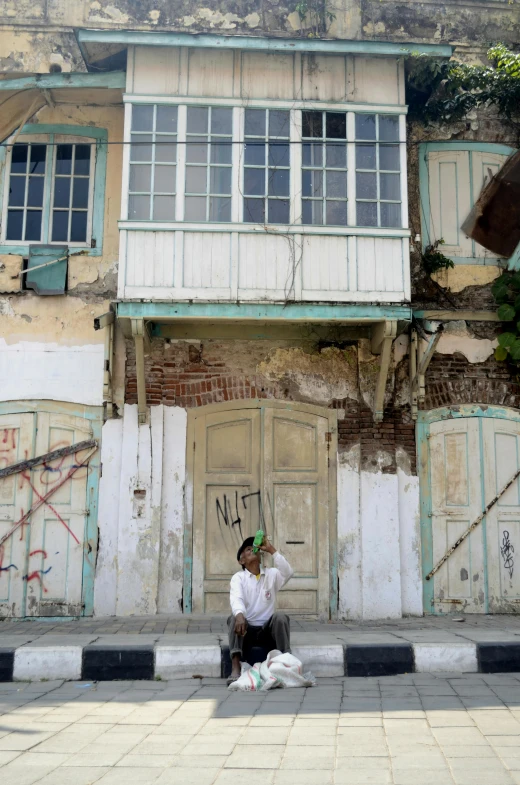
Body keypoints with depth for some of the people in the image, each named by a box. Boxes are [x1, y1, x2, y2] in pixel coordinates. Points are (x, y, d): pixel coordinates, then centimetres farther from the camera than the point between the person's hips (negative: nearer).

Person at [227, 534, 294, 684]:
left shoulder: (272, 574, 6)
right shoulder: (238, 577, 0)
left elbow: (288, 572, -17)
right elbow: (236, 599, -20)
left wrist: (271, 550, -17)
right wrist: (239, 615, -43)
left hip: (268, 630, 1)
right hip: (246, 630, -1)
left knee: (281, 617, -28)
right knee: (234, 618, -31)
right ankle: (235, 669, -38)